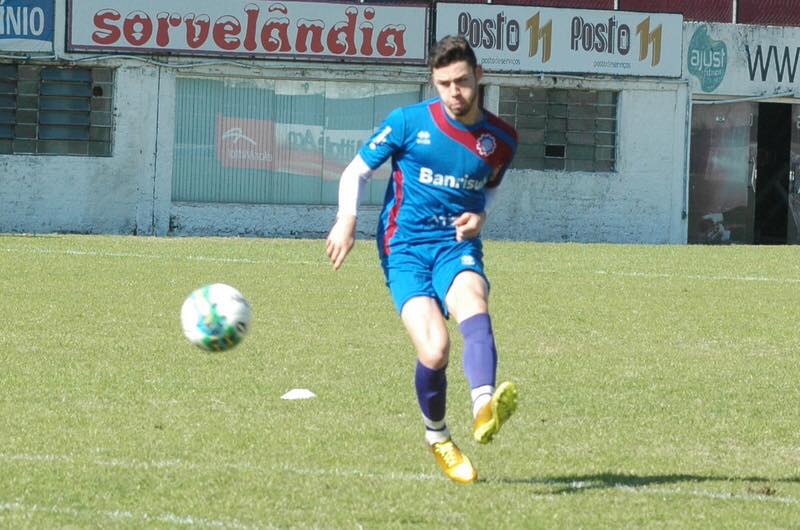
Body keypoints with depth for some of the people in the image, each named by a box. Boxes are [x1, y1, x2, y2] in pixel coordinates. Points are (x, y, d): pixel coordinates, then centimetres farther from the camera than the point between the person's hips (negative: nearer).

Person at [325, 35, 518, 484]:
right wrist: (347, 220, -10)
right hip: (406, 249, -2)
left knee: (473, 299, -35)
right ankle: (438, 438, 8)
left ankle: (485, 408, -58)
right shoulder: (408, 122, -2)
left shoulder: (502, 139, 6)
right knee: (435, 350, -22)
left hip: (458, 246, 2)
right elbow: (357, 171, 7)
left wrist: (479, 216, 5)